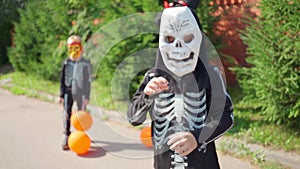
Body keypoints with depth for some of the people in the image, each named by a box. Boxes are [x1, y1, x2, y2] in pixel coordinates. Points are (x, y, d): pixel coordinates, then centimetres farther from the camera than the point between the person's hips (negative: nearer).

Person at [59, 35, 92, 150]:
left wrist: (87, 96, -5)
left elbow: (88, 81, -1)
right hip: (68, 91, 2)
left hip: (80, 92, -2)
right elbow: (62, 80, 9)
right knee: (66, 114, -8)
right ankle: (66, 136, -5)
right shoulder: (66, 63, 5)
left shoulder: (85, 64, -3)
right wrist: (61, 95, 6)